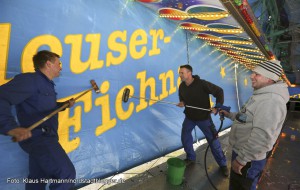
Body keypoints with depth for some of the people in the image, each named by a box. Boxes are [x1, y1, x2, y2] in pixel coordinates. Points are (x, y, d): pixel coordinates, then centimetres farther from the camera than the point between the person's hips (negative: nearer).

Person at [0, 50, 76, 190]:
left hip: (45, 136, 10)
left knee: (38, 178, 20)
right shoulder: (29, 80, -16)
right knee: (67, 173, -11)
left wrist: (65, 104, 13)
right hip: (37, 137, -10)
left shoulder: (47, 84, 16)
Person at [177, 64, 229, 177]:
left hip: (203, 117, -5)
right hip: (189, 117, 5)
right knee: (185, 137, 11)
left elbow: (219, 91, -17)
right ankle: (191, 158, 35)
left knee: (213, 141, 2)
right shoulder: (181, 86, -4)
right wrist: (182, 103, -10)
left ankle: (223, 164, 21)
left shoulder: (202, 84, -23)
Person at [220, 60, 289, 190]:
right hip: (240, 151, 10)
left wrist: (241, 160, -27)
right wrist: (230, 115, 21)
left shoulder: (270, 100, -27)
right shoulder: (262, 95, 9)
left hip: (249, 159, -10)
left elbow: (262, 138, -33)